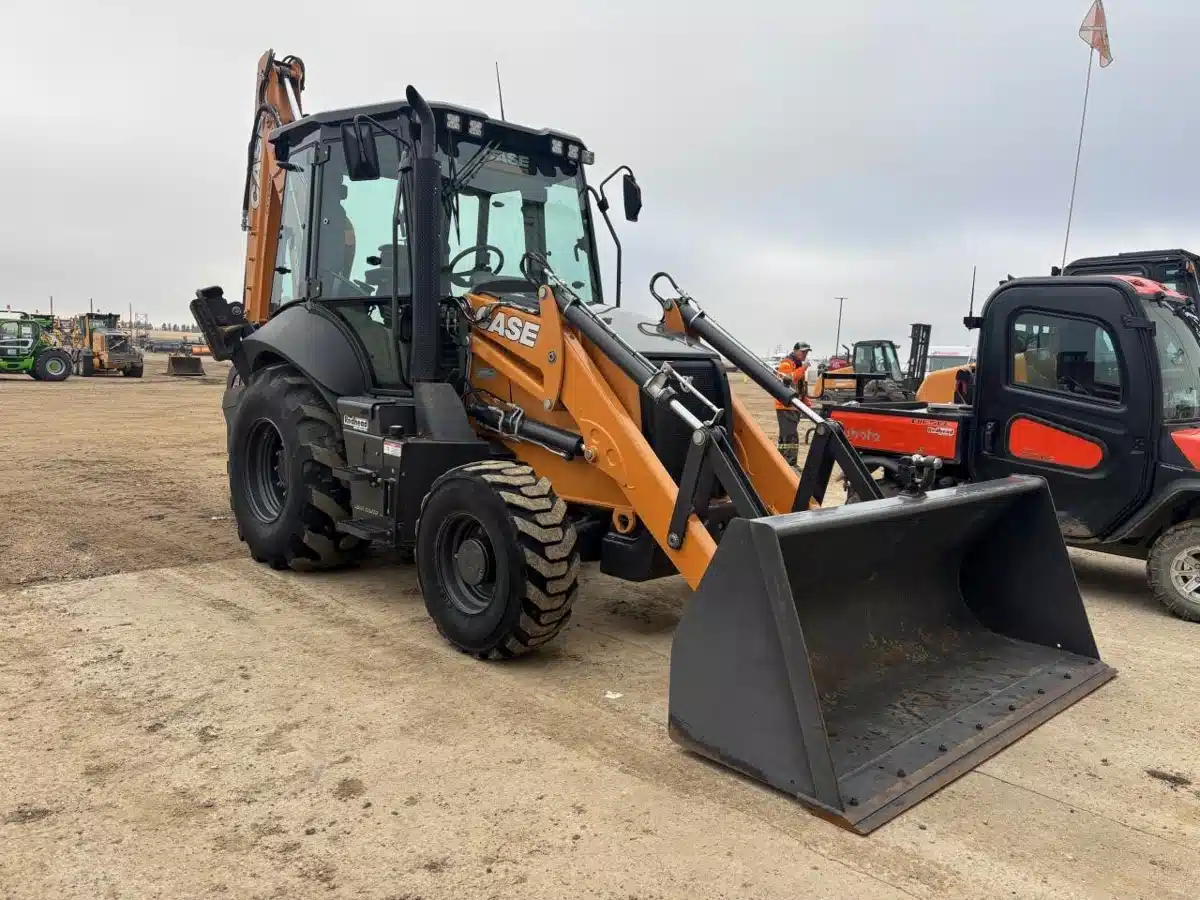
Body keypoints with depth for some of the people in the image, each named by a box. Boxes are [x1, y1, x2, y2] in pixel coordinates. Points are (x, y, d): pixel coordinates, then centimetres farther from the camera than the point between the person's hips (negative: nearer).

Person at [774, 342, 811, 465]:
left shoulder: (800, 364, 21)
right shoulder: (786, 363, -9)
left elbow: (803, 387, 26)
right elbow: (789, 378, -27)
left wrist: (807, 404, 20)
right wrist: (803, 368, -26)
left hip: (795, 406, 10)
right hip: (785, 406, -10)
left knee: (786, 435, 13)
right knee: (790, 436, -16)